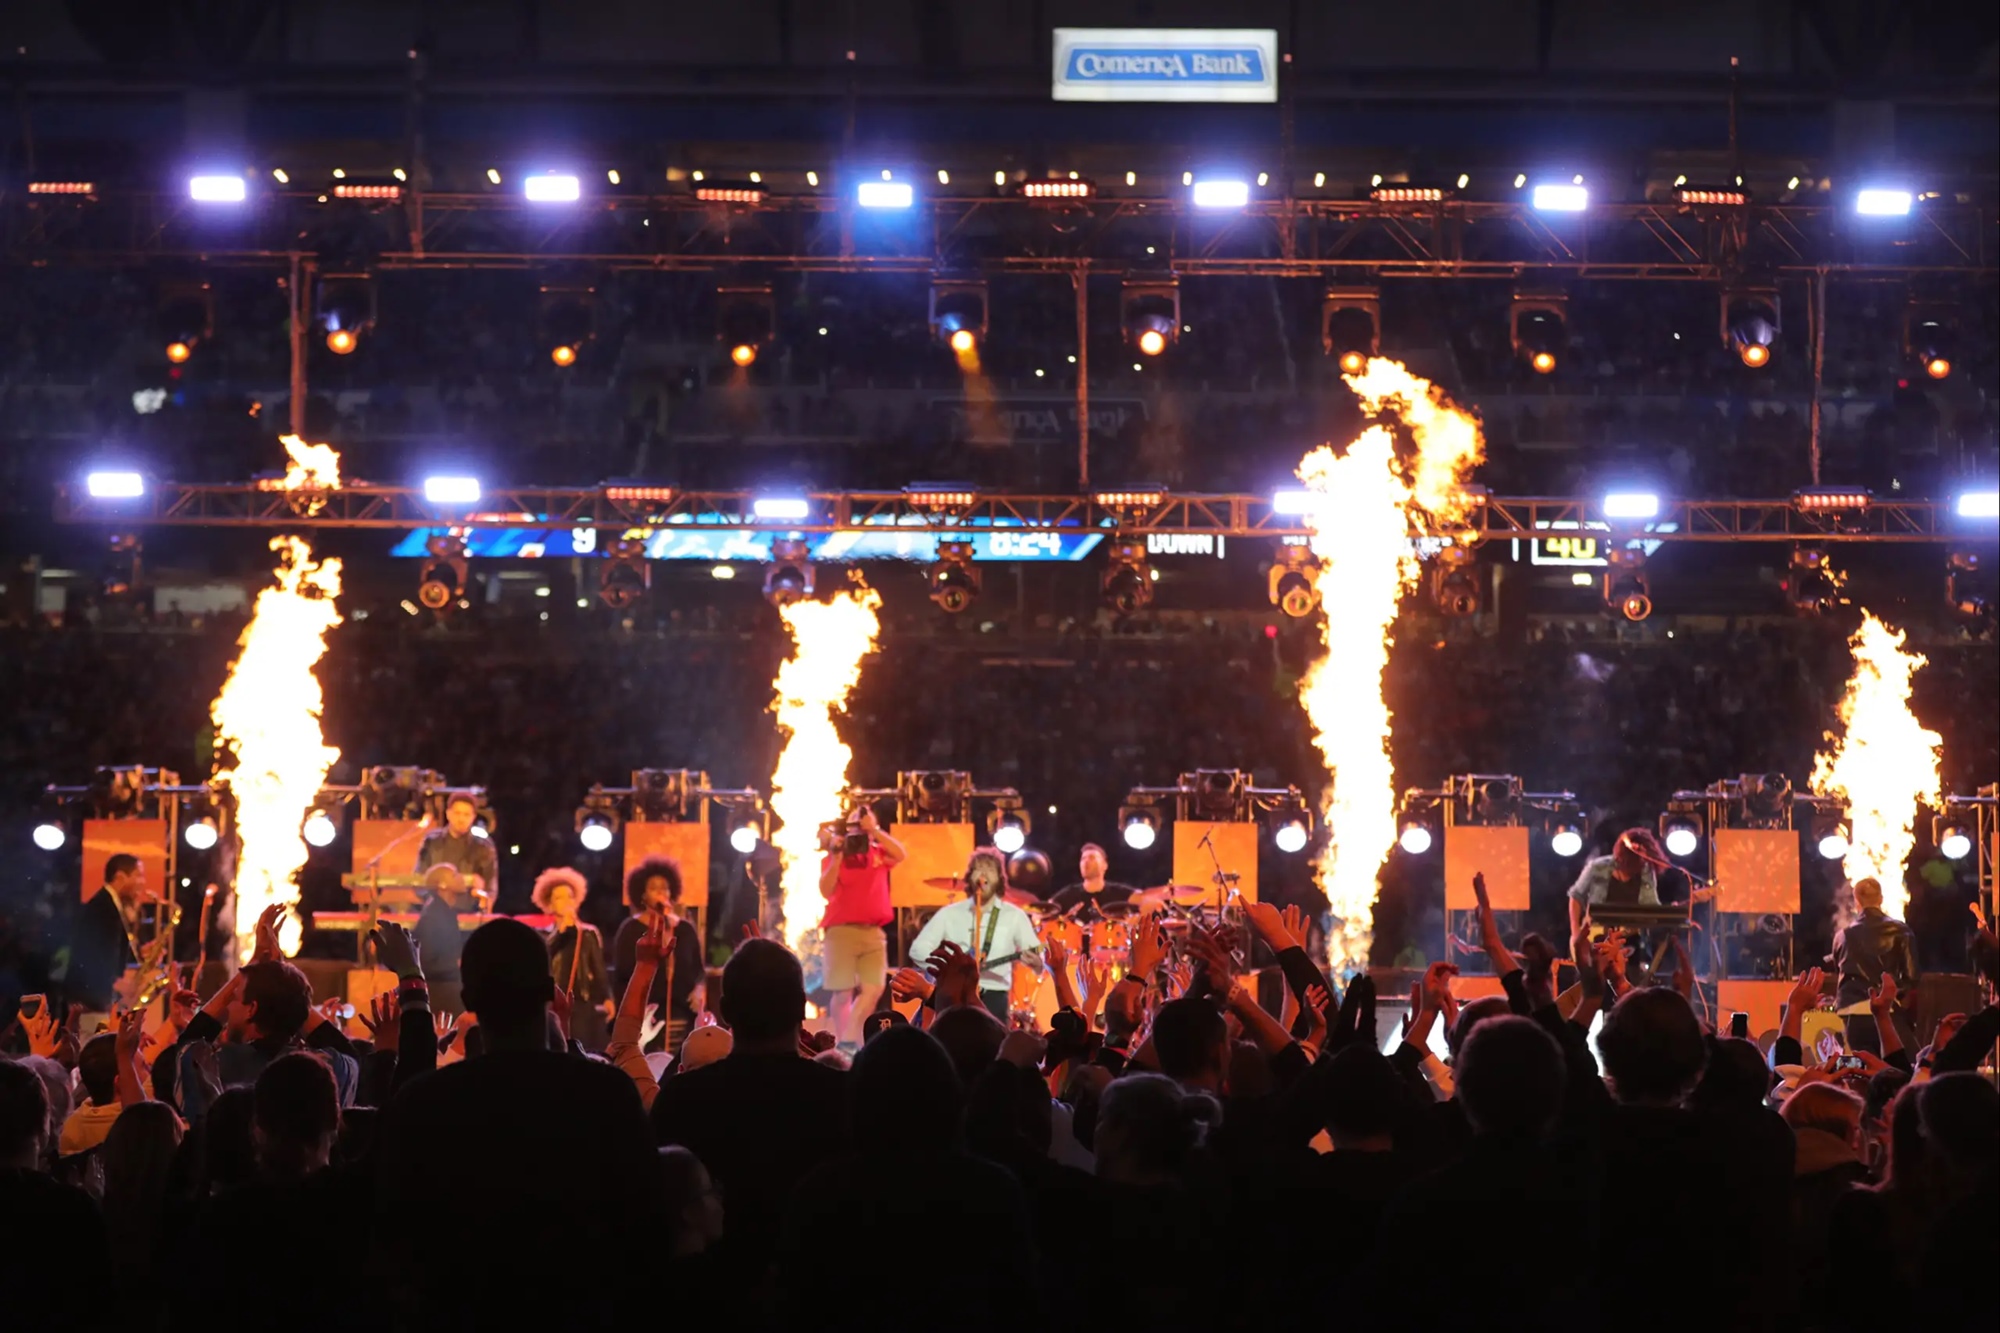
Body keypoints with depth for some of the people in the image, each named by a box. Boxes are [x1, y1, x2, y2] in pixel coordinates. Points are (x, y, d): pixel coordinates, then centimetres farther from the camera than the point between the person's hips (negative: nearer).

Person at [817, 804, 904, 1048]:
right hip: (841, 930, -3)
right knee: (843, 993, -3)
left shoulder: (879, 854, 13)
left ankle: (849, 1041, 1)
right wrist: (836, 857, -13)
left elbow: (900, 855, -9)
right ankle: (841, 1047, 5)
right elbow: (826, 891, -7)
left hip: (873, 932, 3)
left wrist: (873, 831, -11)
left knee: (873, 989, -7)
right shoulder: (835, 856, 5)